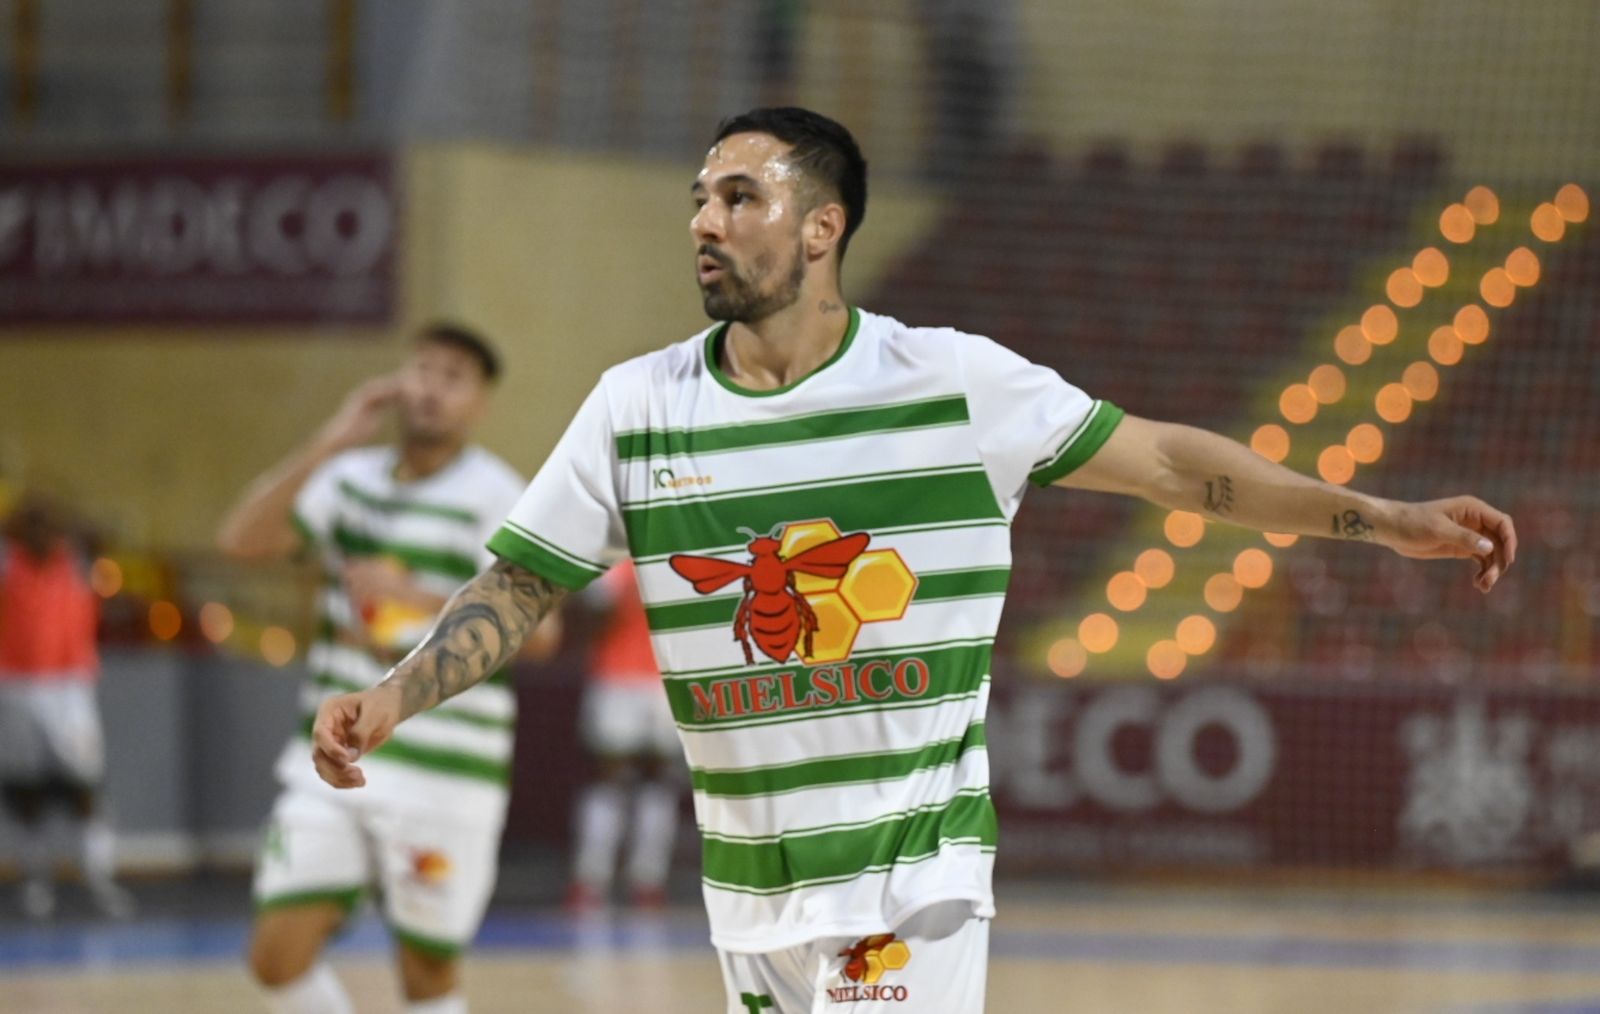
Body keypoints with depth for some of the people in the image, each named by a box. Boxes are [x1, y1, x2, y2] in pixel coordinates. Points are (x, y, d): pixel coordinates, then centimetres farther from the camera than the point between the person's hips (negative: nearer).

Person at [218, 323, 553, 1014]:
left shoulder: (494, 496, -5)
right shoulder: (351, 477, 10)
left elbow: (534, 627, -16)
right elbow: (240, 539, -4)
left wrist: (423, 600, -27)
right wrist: (330, 442, -9)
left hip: (443, 773, -4)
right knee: (279, 953, -4)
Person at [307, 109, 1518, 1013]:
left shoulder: (956, 382, -7)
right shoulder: (638, 408, 0)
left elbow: (1165, 460, -1)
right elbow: (519, 588, 4)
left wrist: (1383, 520, -4)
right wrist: (392, 698, -12)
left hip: (915, 869, -4)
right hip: (748, 880, 4)